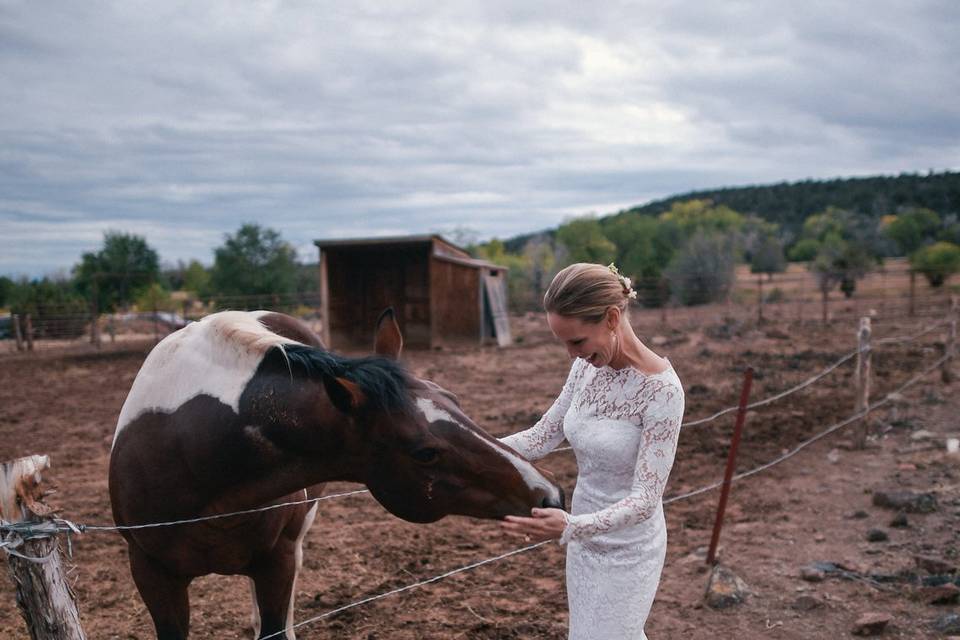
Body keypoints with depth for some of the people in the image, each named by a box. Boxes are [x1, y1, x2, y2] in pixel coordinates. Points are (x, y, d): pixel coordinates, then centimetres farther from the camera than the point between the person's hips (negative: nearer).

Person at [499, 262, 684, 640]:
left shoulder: (661, 390, -26)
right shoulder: (587, 367, -5)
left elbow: (645, 499, -26)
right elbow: (541, 438, 0)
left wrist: (569, 527, -41)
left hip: (627, 550, -7)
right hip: (586, 538, 7)